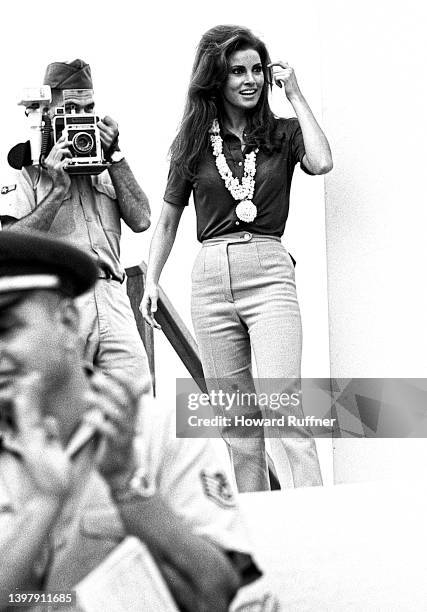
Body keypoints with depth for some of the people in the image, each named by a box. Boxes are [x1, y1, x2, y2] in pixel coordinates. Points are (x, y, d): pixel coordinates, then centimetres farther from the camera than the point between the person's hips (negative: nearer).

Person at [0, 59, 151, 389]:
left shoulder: (107, 168, 21)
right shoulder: (30, 169, 7)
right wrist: (58, 189, -10)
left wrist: (115, 156, 5)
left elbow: (140, 220, 8)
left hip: (112, 297, 4)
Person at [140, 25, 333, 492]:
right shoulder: (194, 143, 11)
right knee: (235, 414, 7)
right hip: (210, 278, 3)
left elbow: (321, 163, -15)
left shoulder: (283, 134, 7)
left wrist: (295, 96, -4)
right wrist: (151, 282, 9)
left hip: (269, 274, -2)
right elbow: (167, 220, 18)